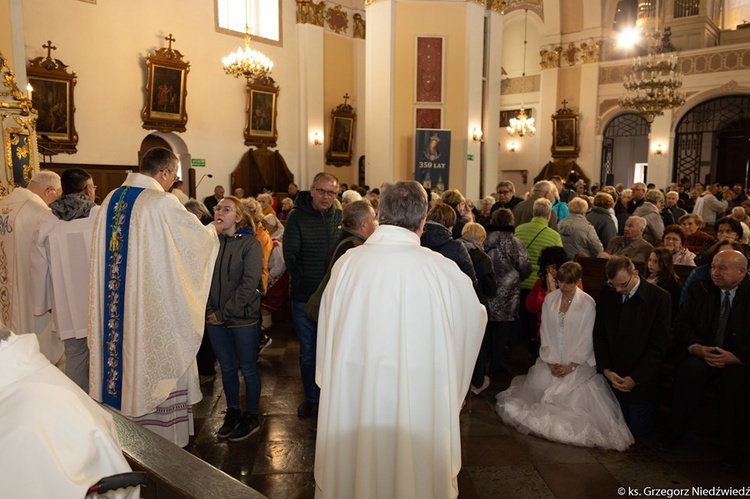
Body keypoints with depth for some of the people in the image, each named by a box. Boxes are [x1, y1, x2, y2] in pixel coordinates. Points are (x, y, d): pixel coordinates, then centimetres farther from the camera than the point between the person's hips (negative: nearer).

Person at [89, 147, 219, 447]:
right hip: (154, 302, -6)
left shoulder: (110, 200, 4)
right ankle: (161, 431, 22)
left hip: (115, 302, 7)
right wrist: (215, 229, 16)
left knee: (122, 351, 17)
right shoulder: (163, 203, -17)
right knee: (153, 351, 7)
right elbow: (200, 237, -6)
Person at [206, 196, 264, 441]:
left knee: (248, 368, 9)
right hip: (215, 319, 4)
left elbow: (249, 285, -14)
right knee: (227, 367, 16)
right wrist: (210, 311, -6)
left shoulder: (250, 245, -9)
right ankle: (232, 413, 33)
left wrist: (224, 313, -14)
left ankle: (251, 417, 25)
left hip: (243, 318, -4)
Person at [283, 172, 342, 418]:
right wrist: (303, 281, -16)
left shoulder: (341, 218, 1)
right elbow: (290, 256, -9)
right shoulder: (297, 217, -4)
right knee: (308, 352, 12)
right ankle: (311, 397, 30)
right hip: (304, 297, -1)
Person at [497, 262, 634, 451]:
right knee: (538, 385, -11)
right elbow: (545, 332, 3)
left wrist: (572, 366, -12)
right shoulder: (550, 298, 2)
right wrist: (550, 361, -5)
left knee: (573, 394, -19)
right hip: (552, 358, 3)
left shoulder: (587, 303, -8)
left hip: (577, 361, -3)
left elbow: (587, 338, -8)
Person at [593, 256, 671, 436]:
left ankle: (652, 405, 36)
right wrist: (606, 369, -8)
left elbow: (658, 345, -14)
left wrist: (635, 378, -15)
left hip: (642, 379, -3)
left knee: (637, 429, 9)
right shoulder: (606, 293, -6)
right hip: (614, 375, 3)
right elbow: (599, 334, 1)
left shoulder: (660, 298, -16)